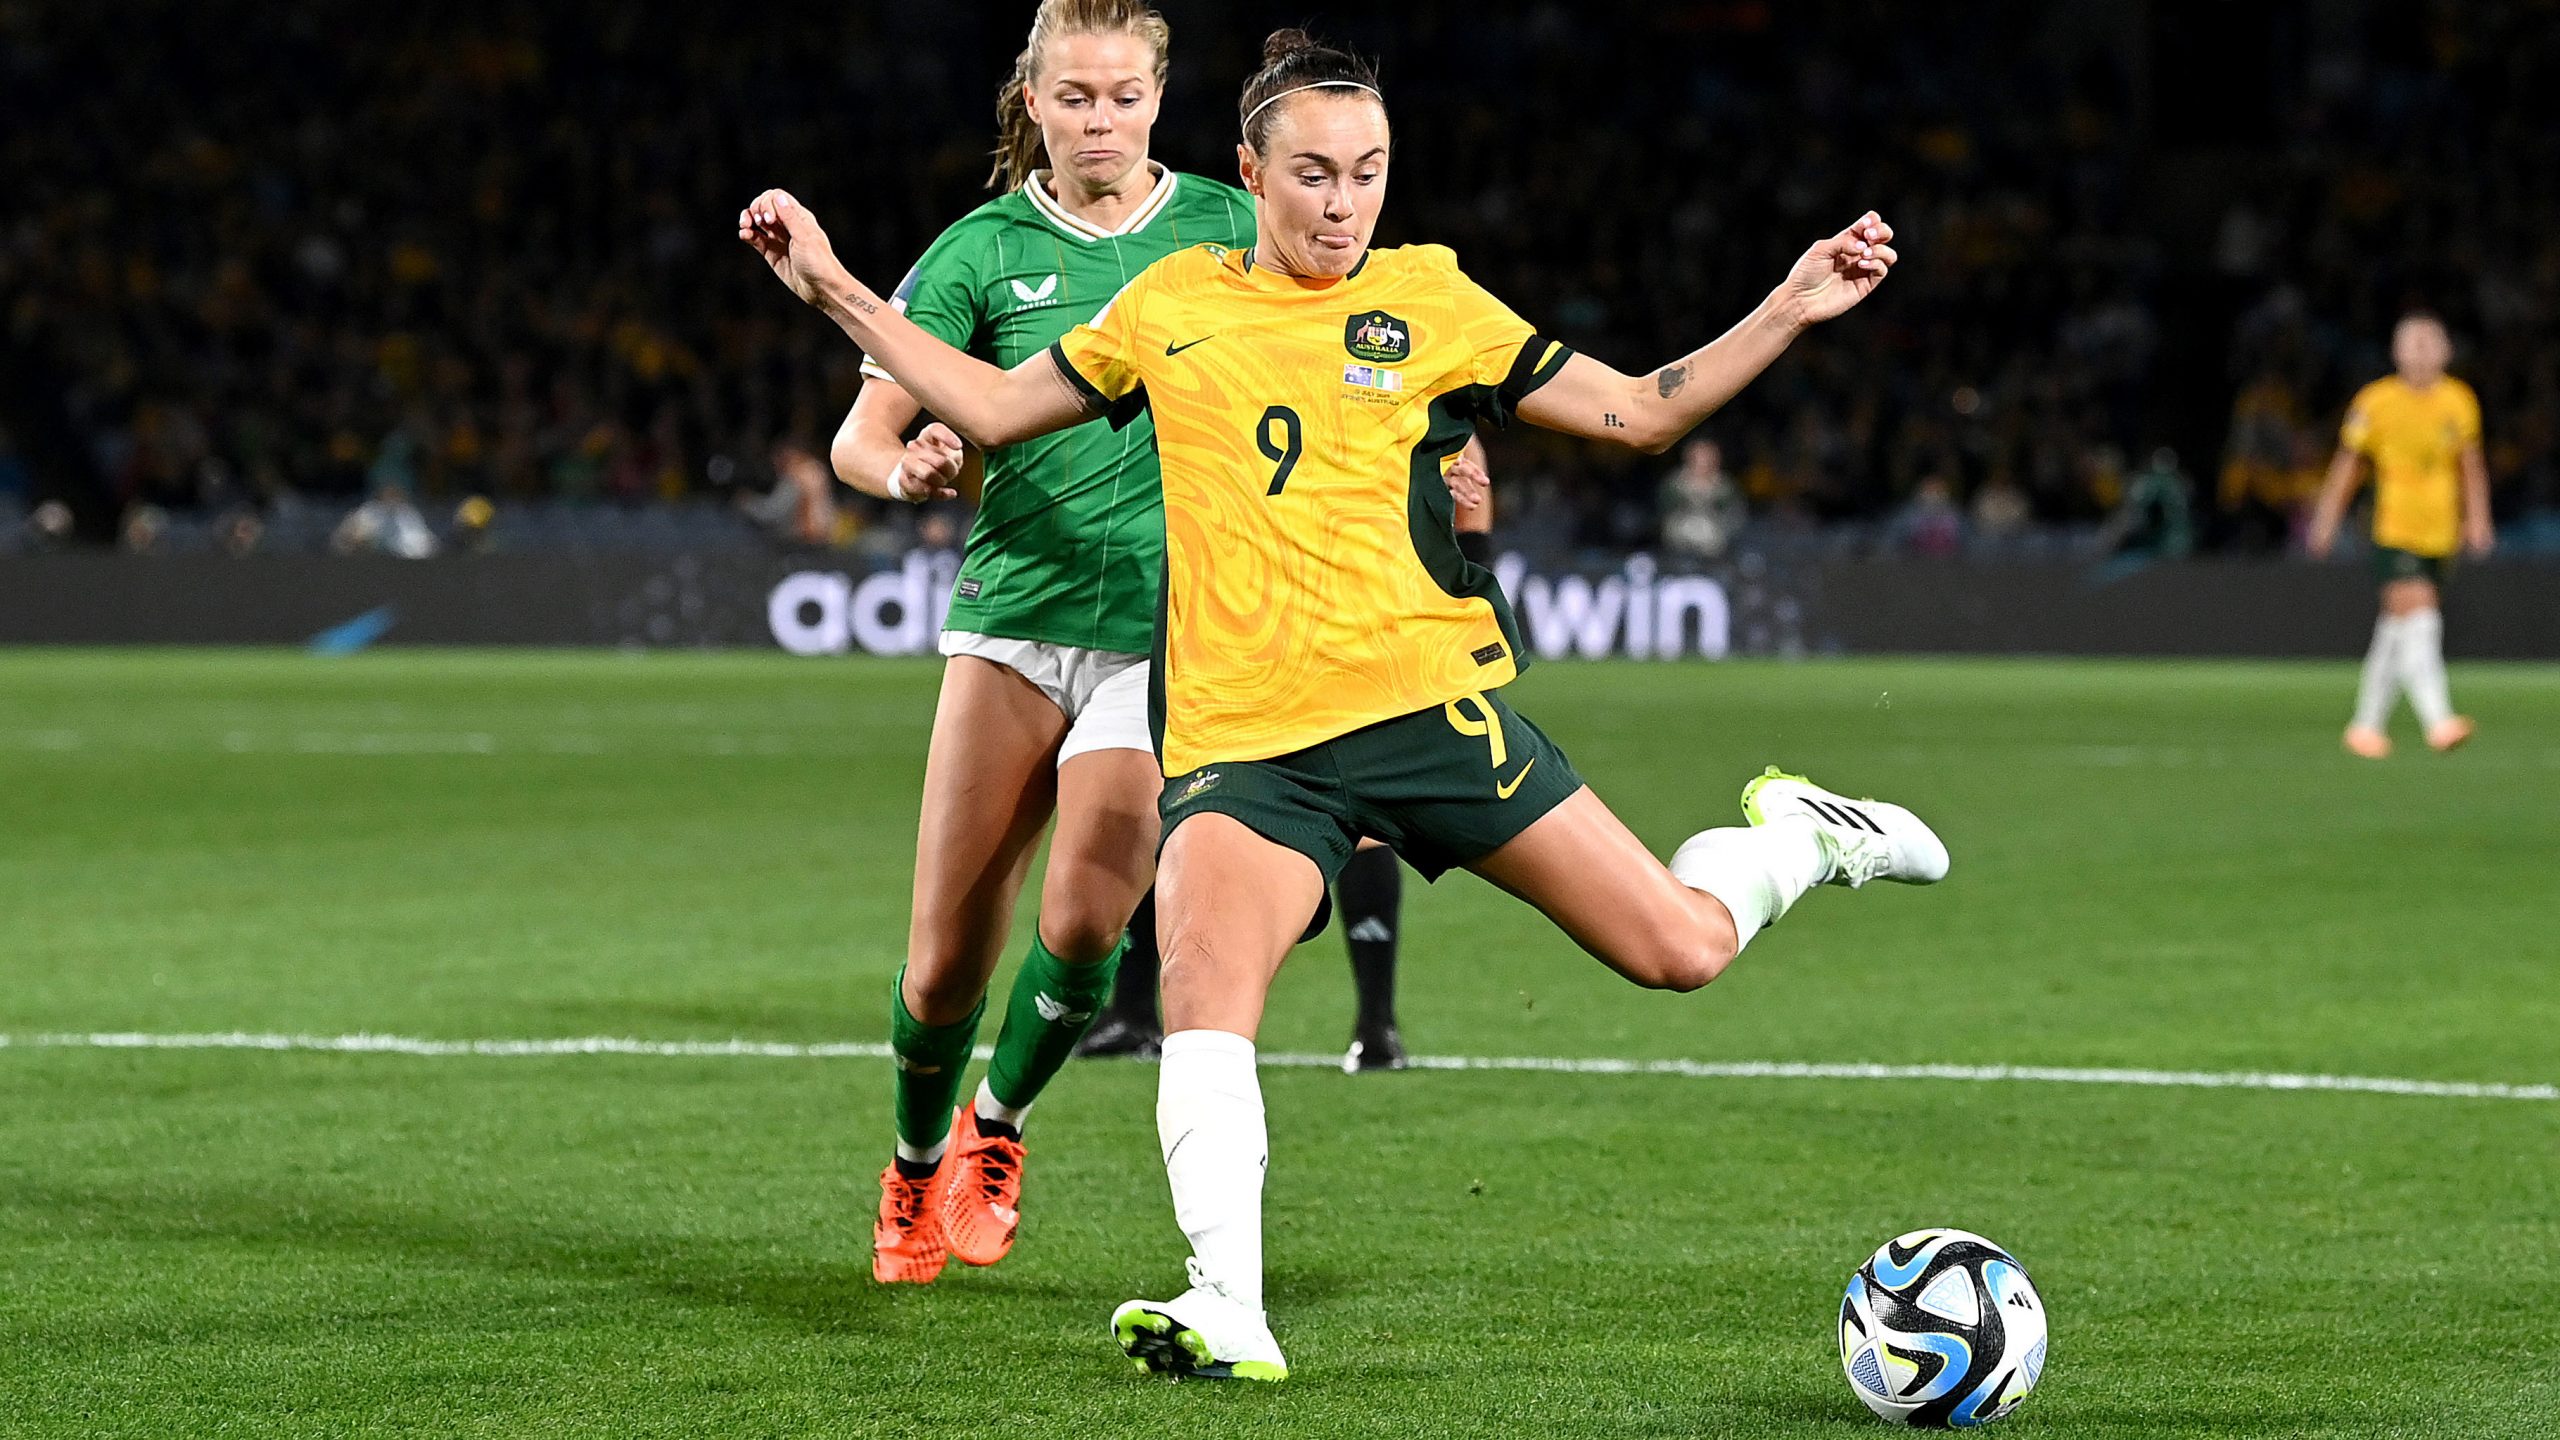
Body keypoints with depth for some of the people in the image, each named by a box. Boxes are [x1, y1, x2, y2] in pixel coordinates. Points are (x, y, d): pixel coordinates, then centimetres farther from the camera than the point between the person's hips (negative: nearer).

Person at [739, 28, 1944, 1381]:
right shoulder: (1173, 305, 12)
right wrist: (834, 289, 17)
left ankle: (1793, 834, 31)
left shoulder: (1428, 300, 8)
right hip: (1241, 744, 1)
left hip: (1429, 704, 0)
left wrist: (1791, 308, 1)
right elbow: (993, 408, 21)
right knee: (1202, 977, -28)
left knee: (1682, 948, -3)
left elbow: (1638, 412, 11)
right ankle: (1229, 1313, -28)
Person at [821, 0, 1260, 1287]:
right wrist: (906, 467, -26)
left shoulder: (1226, 228, 4)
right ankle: (915, 1168, 27)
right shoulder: (984, 249, 1)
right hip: (1013, 618, 0)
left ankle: (995, 1128, 11)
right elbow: (860, 436, -3)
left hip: (1164, 627, 0)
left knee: (1084, 919, -18)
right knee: (947, 960, -2)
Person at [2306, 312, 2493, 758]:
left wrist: (2477, 521, 11)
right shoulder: (2375, 401, -4)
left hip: (2441, 533, 5)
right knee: (2419, 619, -19)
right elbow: (2347, 464, 3)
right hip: (2394, 532, -5)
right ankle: (2438, 721, -25)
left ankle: (2367, 725, 20)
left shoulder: (2460, 401, 7)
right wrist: (2326, 521, 3)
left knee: (2396, 633, 11)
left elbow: (2471, 466, 17)